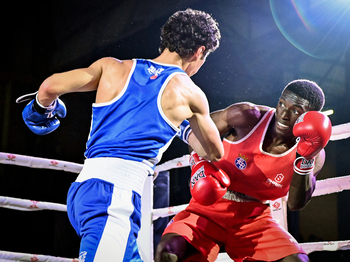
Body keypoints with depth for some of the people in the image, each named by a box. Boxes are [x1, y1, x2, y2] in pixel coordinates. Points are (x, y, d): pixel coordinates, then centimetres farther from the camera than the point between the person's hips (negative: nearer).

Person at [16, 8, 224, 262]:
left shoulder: (112, 67, 15)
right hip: (116, 191, -6)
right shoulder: (190, 93, 10)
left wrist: (42, 107, 27)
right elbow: (215, 153, 26)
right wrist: (185, 131, 46)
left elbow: (51, 86, 4)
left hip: (82, 187, 7)